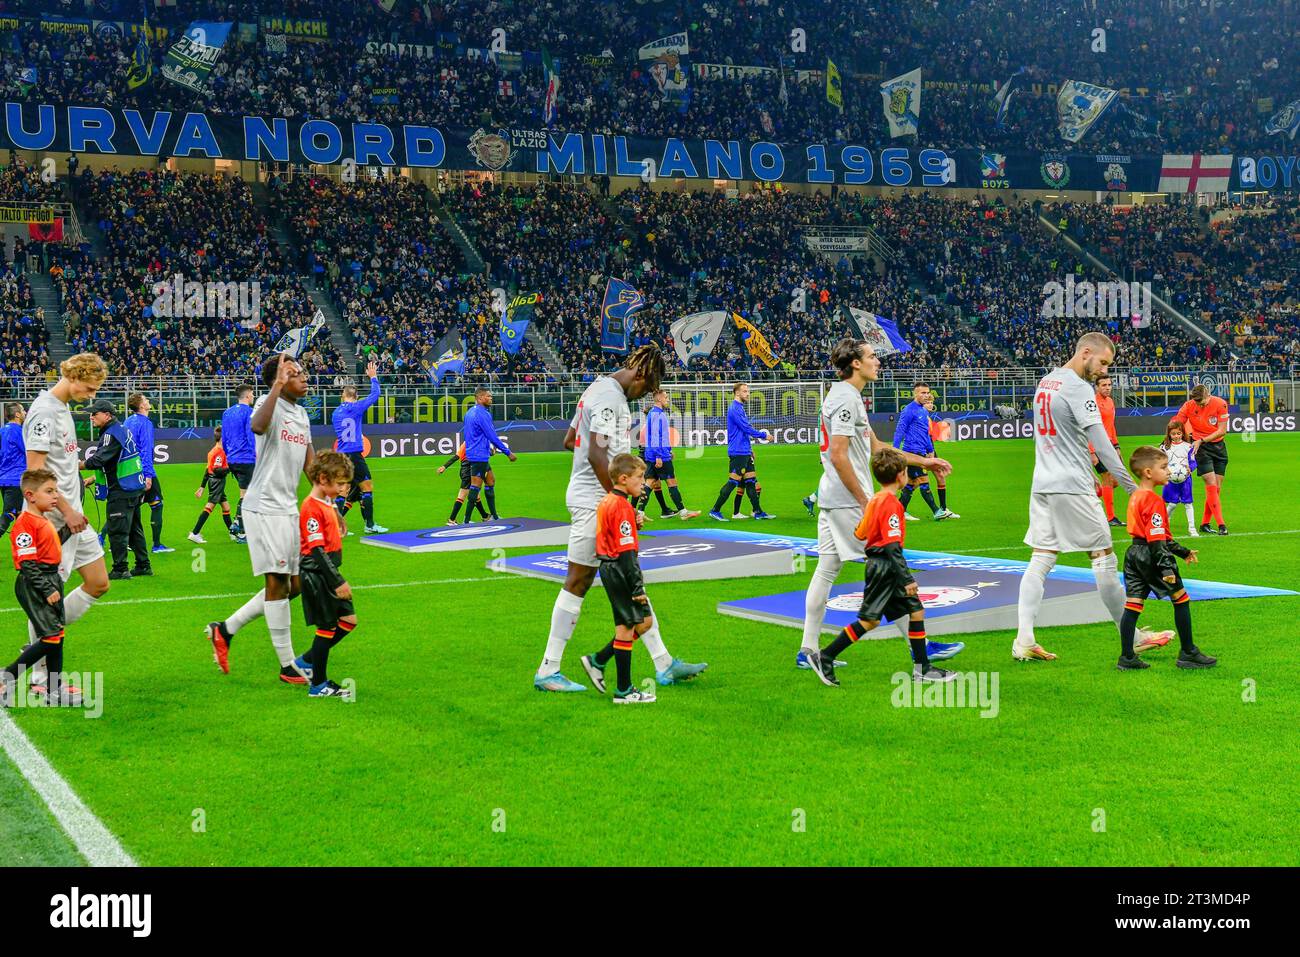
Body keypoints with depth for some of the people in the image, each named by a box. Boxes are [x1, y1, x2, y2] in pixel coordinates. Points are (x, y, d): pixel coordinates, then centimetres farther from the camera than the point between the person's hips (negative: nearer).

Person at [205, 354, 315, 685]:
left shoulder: (302, 414, 15)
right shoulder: (270, 404, -11)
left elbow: (310, 464, 19)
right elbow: (257, 426, -37)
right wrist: (278, 385, -36)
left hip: (289, 509, 9)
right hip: (265, 507, -9)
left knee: (293, 586, 10)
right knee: (277, 582, -5)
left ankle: (225, 630, 22)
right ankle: (287, 666, 2)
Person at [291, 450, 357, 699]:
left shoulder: (328, 503, 12)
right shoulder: (312, 508, -18)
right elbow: (317, 549, -22)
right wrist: (337, 582, -23)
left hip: (328, 573, 9)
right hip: (316, 574, -9)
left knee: (349, 620, 10)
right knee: (327, 627, -2)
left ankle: (308, 662, 22)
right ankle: (318, 685, 9)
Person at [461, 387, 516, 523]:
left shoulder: (469, 413, 13)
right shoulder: (482, 414, -17)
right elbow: (492, 436, -19)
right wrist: (508, 452, -13)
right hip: (479, 456, -10)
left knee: (490, 480, 16)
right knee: (476, 487, -8)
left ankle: (493, 516, 22)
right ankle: (467, 520, -7)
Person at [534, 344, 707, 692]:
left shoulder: (599, 389, 16)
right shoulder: (609, 396, -16)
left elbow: (569, 441, 25)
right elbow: (597, 457, -24)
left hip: (601, 500, 11)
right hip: (595, 500, -11)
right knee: (578, 582, -5)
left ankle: (663, 664, 16)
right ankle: (547, 671, 1)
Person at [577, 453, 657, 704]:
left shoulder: (606, 501, 12)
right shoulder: (622, 507, -17)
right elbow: (626, 551, -21)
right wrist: (637, 586, -20)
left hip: (608, 567, 10)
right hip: (618, 570, -10)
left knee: (645, 620, 15)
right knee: (625, 627, -1)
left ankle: (598, 661, 16)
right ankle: (624, 691, 6)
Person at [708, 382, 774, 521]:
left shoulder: (740, 408, 18)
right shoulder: (735, 409, -13)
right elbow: (747, 429, -18)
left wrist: (749, 449, 23)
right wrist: (763, 435, -8)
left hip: (744, 452, 10)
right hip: (738, 452, -10)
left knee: (751, 481, 8)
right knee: (733, 482, -9)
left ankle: (758, 512, 10)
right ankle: (715, 510, -4)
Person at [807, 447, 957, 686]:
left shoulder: (875, 500, 10)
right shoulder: (891, 503, -18)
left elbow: (859, 534, 14)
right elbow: (892, 546, -22)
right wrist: (907, 579, -22)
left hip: (879, 565, 10)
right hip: (884, 566, -10)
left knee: (916, 610, 10)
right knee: (869, 620, -5)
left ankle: (922, 668, 14)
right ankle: (824, 658, 1)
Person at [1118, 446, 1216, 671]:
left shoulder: (1135, 497, 15)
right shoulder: (1154, 501, -15)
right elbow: (1156, 538, -21)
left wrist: (1182, 551, 30)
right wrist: (1166, 567, -25)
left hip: (1134, 553, 9)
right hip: (1150, 555, -9)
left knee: (1132, 605, 5)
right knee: (1181, 599, 5)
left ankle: (1127, 658, 4)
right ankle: (1188, 653, 11)